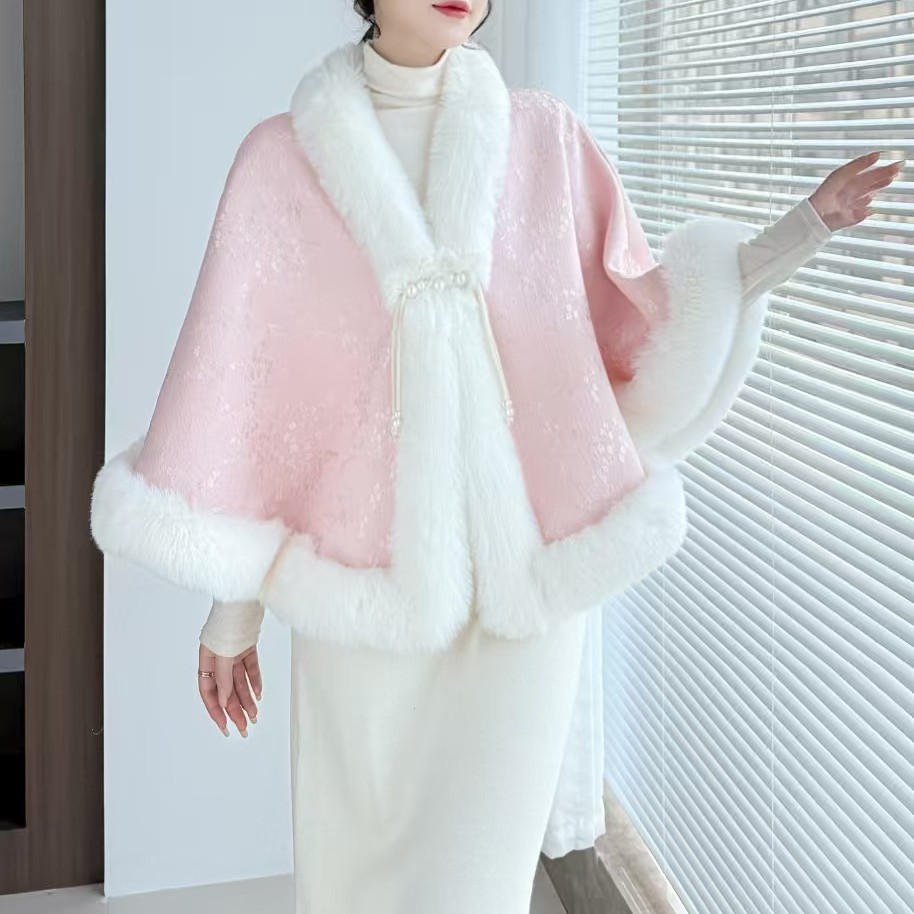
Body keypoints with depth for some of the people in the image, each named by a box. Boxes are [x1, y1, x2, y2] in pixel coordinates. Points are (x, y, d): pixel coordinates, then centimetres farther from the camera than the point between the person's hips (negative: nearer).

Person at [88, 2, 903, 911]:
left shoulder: (548, 138, 2)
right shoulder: (283, 155, -1)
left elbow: (642, 320, 10)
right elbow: (241, 380, 1)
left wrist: (802, 228, 0)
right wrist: (232, 608, 4)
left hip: (523, 578, 0)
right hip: (362, 583, 0)